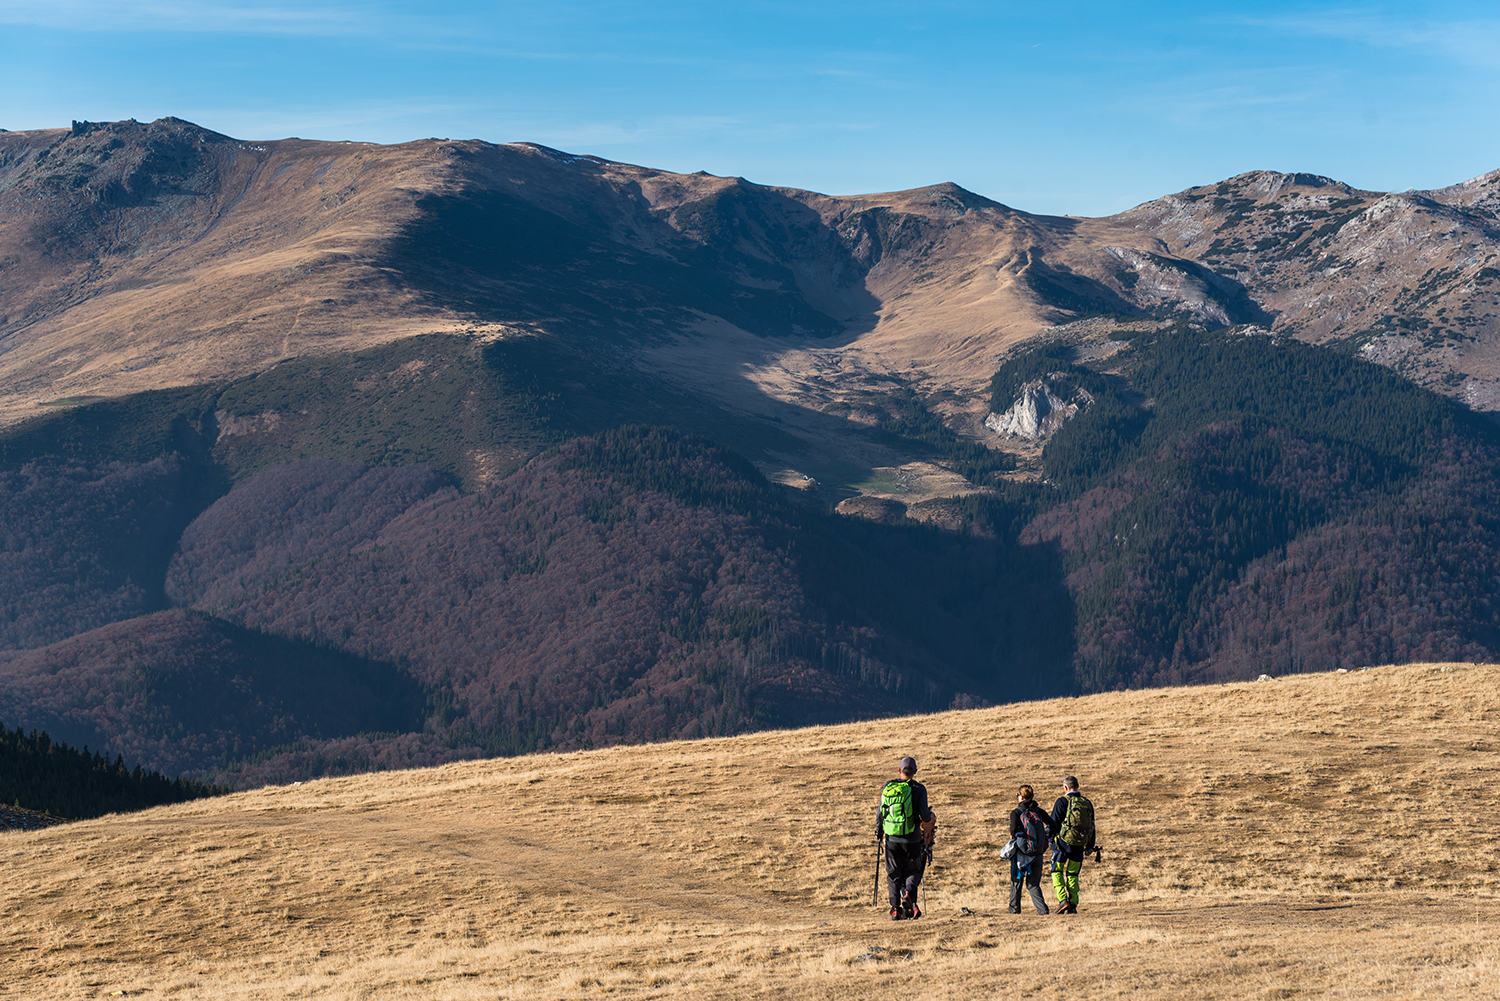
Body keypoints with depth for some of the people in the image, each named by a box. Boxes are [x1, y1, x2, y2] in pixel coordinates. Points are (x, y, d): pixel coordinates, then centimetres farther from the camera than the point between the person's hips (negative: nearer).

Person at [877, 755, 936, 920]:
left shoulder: (887, 787, 3)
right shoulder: (918, 789, -7)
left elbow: (880, 813, 7)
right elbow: (925, 816, -12)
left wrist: (878, 831, 24)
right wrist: (930, 817, 12)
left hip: (891, 838, 2)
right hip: (911, 839, -2)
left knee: (893, 874, 12)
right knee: (913, 870, 14)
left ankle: (895, 908, 4)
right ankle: (908, 894, -13)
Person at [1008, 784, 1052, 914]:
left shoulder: (1016, 812, -7)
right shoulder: (1038, 811, 6)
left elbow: (1014, 829, -22)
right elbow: (1053, 826, 0)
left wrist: (1015, 839, -3)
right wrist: (1045, 839, 11)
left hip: (1021, 852, -3)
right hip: (1038, 853, 3)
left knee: (1016, 882, 16)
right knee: (1033, 884, 11)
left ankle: (1015, 908, 22)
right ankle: (1042, 907, -7)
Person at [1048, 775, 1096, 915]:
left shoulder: (1063, 801, -7)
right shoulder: (1087, 804, 11)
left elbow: (1054, 823, -9)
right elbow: (1092, 826, 16)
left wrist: (1051, 840, 1)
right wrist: (1090, 846, 22)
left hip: (1063, 842, -5)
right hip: (1079, 846, 5)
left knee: (1057, 872, 9)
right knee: (1072, 875, 14)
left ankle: (1063, 900, -7)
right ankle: (1073, 905, 6)